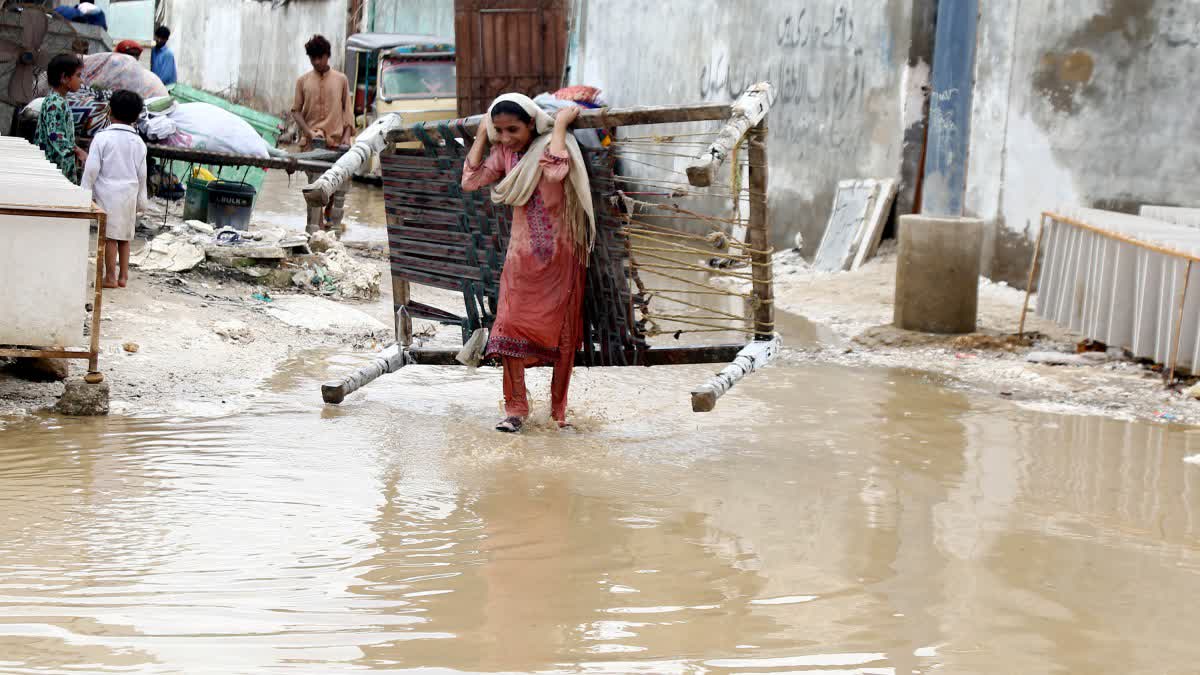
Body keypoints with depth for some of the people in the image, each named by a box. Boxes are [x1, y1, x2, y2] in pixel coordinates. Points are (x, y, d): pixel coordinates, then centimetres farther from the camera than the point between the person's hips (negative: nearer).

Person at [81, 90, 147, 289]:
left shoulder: (102, 138, -8)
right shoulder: (138, 142, 5)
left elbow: (92, 169, -9)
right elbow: (142, 174, 10)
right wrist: (141, 201, 18)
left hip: (108, 192, -4)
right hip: (130, 194, 4)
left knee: (110, 235, -2)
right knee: (125, 236, 12)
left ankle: (110, 277, 0)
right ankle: (123, 276, 14)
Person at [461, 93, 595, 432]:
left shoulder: (552, 144, -12)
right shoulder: (505, 153, 5)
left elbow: (556, 172, -34)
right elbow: (470, 181, 1)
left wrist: (560, 125, -24)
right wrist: (482, 134, 2)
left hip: (559, 255, -4)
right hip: (521, 254, 4)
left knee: (561, 332, 4)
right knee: (510, 327, -6)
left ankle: (560, 409, 15)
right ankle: (516, 408, 2)